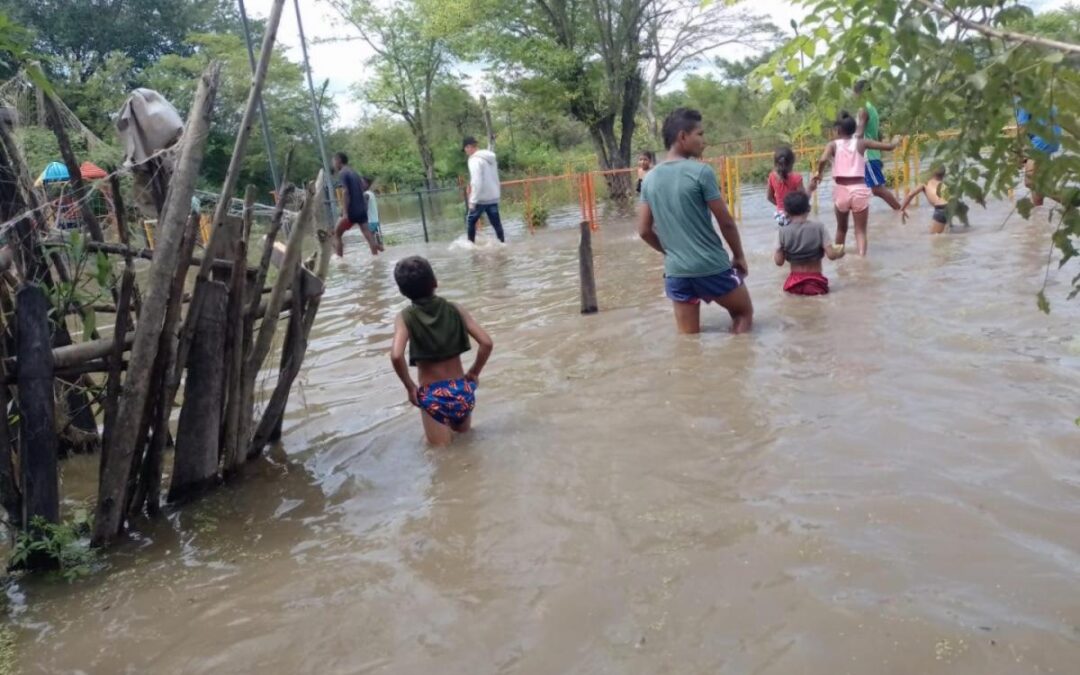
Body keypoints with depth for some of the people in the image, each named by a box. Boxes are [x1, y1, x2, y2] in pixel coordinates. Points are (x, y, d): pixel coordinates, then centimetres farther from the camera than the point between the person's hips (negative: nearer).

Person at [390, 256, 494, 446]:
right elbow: (487, 343, -9)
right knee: (463, 431, 31)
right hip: (461, 390, 3)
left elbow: (396, 356, -24)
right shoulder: (454, 310, -2)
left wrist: (410, 387, -10)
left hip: (432, 395, -3)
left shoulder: (405, 318, -7)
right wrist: (474, 374, 5)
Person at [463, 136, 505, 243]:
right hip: (494, 197, 7)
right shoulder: (491, 158, 11)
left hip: (481, 199, -7)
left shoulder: (475, 160, -15)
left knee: (470, 221, 11)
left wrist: (472, 200, -20)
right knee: (496, 223, 8)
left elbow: (476, 182, -22)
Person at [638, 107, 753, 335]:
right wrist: (739, 255, 6)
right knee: (743, 314, 19)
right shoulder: (701, 171, -13)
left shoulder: (649, 179, 3)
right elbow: (725, 221, -9)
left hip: (675, 271, 4)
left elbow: (644, 230, 7)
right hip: (712, 267, -4)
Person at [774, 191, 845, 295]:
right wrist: (839, 253, 11)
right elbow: (831, 255, -11)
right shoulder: (818, 227, -9)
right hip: (815, 282, -2)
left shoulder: (782, 232, -8)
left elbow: (779, 262, -9)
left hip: (794, 283, 2)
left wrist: (774, 255, 12)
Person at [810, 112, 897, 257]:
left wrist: (817, 175, -2)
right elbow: (889, 146, 10)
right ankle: (862, 256, -18)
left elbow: (823, 160, -18)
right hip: (859, 189, -1)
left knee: (842, 228, 23)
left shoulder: (833, 144, 3)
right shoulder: (861, 143, 6)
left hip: (841, 190, 1)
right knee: (860, 230, 4)